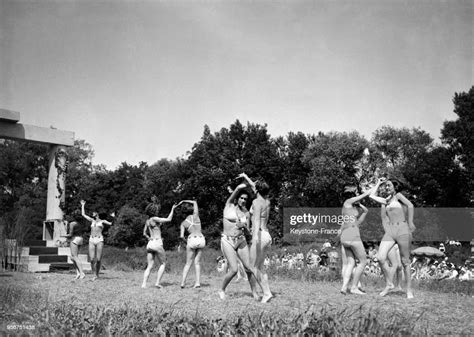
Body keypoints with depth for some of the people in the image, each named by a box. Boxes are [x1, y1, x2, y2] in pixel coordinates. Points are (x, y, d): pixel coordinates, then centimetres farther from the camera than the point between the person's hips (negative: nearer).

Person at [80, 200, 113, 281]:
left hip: (99, 240, -3)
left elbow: (110, 223, 0)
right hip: (92, 240, 3)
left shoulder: (102, 221, 14)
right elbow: (83, 214, 25)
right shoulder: (92, 220, 22)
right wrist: (83, 205, 30)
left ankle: (97, 275, 8)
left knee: (98, 259, -6)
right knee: (92, 259, -7)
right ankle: (94, 275, 5)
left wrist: (113, 217, -11)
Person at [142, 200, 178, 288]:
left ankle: (144, 284, -8)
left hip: (149, 244, 7)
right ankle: (158, 282, -2)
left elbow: (144, 233, 23)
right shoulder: (154, 219, -9)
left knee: (149, 266, 5)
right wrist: (173, 209, -2)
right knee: (163, 264, 8)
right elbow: (169, 219, -10)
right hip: (157, 243, -7)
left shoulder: (147, 221, 14)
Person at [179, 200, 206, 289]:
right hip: (201, 240, 1)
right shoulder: (195, 216, 9)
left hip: (192, 240, -1)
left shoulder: (183, 223, 9)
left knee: (188, 263, 8)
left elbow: (181, 236, 0)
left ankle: (183, 282, -2)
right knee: (197, 262, 7)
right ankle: (198, 282, -4)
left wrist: (186, 242, 18)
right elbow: (194, 202, 23)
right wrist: (184, 201, 28)